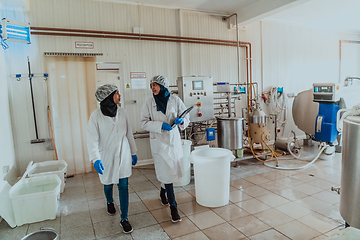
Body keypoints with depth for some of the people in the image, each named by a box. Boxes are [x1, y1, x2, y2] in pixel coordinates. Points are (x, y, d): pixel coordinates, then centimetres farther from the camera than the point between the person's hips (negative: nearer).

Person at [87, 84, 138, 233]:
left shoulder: (121, 112, -2)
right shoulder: (96, 116, -14)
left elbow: (128, 133, 5)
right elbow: (92, 140, -18)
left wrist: (133, 152, 9)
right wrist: (95, 159, -31)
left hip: (123, 154, 2)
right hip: (106, 156, -2)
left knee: (123, 186, 2)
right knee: (108, 184, 18)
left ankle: (124, 219, 15)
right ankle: (110, 202, 52)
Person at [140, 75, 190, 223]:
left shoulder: (175, 100, 0)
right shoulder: (149, 103, -2)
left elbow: (186, 118, 4)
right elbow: (144, 123, -5)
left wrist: (181, 121, -20)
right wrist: (160, 125, -19)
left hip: (174, 140, 3)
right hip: (159, 141, -2)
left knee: (171, 170, 16)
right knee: (167, 173, -4)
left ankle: (163, 192, 46)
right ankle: (173, 207, 7)